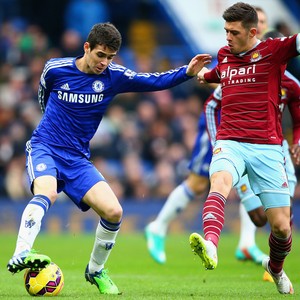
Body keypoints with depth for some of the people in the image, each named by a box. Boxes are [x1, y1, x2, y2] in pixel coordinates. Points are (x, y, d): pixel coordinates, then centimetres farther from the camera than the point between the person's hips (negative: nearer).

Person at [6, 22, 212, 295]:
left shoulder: (114, 76, -1)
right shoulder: (55, 69, -5)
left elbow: (156, 81, 0)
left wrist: (187, 72, -14)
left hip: (77, 159, 3)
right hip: (44, 148, -3)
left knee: (113, 212, -11)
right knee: (47, 193, -36)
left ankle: (95, 270, 12)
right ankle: (20, 255, -49)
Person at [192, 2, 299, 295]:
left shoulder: (273, 50, -2)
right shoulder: (223, 54, 13)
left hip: (267, 147, -2)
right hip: (230, 143, 2)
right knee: (219, 182, -34)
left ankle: (275, 267, 32)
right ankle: (210, 247, -58)